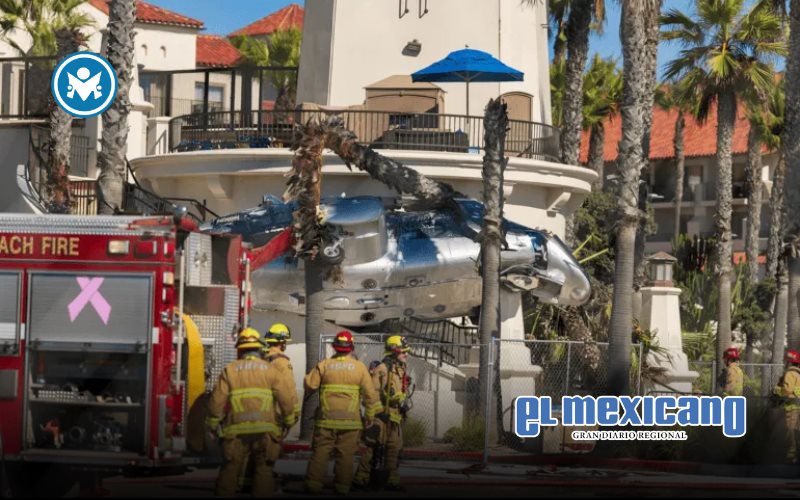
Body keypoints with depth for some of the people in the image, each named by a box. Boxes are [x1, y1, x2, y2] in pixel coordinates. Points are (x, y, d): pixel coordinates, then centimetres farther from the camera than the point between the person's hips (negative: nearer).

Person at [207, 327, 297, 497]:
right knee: (263, 470, 7)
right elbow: (286, 397, 1)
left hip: (237, 429, 0)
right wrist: (289, 420, 15)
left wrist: (213, 423, 12)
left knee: (230, 469, 6)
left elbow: (217, 399, 1)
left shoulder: (230, 370, 5)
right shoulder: (269, 370, 5)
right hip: (264, 429, 0)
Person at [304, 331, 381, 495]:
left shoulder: (324, 365, -1)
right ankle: (342, 486, 5)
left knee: (320, 452, 4)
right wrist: (370, 414, 9)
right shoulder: (359, 367, 0)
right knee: (345, 454, 5)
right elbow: (370, 393, 0)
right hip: (350, 419, 0)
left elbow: (309, 385, -2)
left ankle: (313, 483, 1)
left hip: (326, 419, 0)